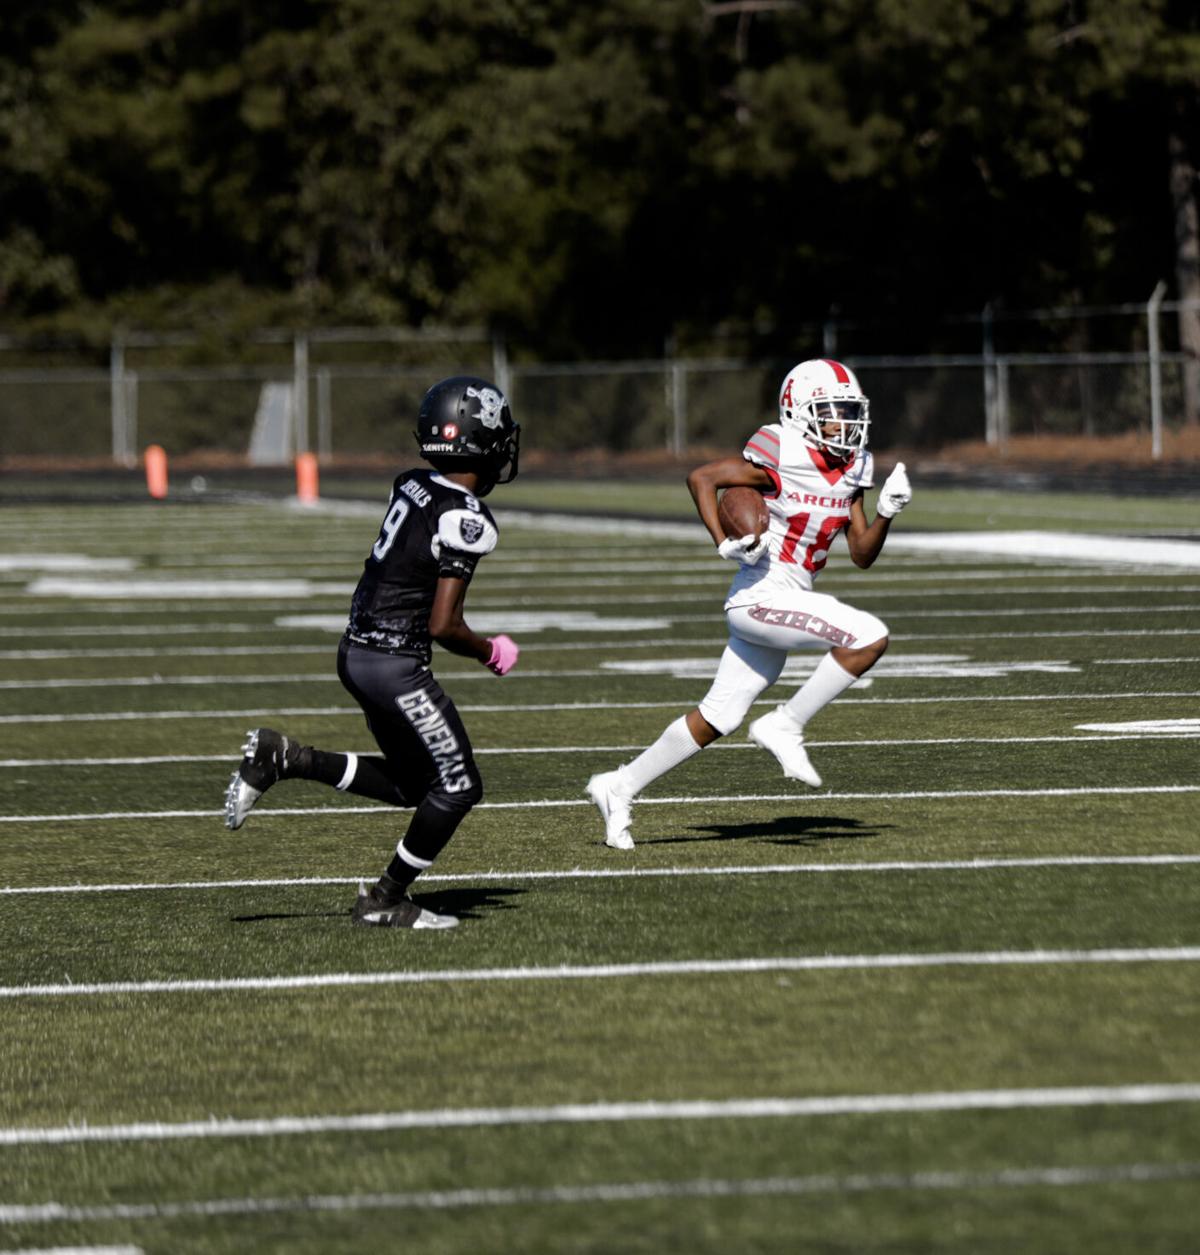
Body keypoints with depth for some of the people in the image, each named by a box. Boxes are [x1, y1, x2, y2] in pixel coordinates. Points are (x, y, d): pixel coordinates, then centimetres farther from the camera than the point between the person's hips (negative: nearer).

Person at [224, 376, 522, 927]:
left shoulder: (412, 486, 5)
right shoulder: (466, 519, -19)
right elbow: (443, 626, -18)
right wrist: (489, 650, -2)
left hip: (356, 652, 8)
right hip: (396, 664, -8)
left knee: (411, 784, 20)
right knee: (458, 785, 5)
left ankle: (282, 758, 11)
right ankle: (385, 899, 11)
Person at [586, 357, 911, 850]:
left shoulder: (851, 468, 9)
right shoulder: (782, 455, -13)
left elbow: (862, 554, 12)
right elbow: (701, 477, -10)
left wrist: (886, 513, -5)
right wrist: (725, 544, -18)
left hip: (788, 600, 8)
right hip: (761, 595, -8)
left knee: (718, 717, 13)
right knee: (869, 638, -21)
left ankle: (620, 787, 23)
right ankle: (785, 726, -10)